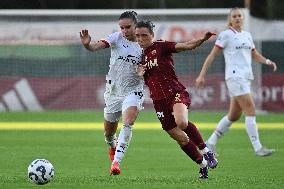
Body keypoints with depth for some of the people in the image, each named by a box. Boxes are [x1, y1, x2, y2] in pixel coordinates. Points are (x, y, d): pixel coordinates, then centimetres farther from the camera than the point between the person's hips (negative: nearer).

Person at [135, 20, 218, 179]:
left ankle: (206, 151, -16)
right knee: (181, 139, 4)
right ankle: (203, 165, 21)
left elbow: (187, 46, -14)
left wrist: (203, 39, -32)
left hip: (176, 93, -6)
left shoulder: (161, 47, -3)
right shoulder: (141, 56, 15)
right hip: (159, 102, 6)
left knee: (182, 123, -35)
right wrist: (140, 74, 2)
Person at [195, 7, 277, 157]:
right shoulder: (226, 35, -3)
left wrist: (267, 62, 5)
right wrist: (202, 75, -8)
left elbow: (255, 55, 25)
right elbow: (212, 55, -3)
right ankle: (257, 148, -14)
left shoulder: (247, 35, 17)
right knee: (251, 111, -14)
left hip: (246, 77, 8)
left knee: (234, 116, 9)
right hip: (234, 76, -8)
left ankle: (210, 143, 21)